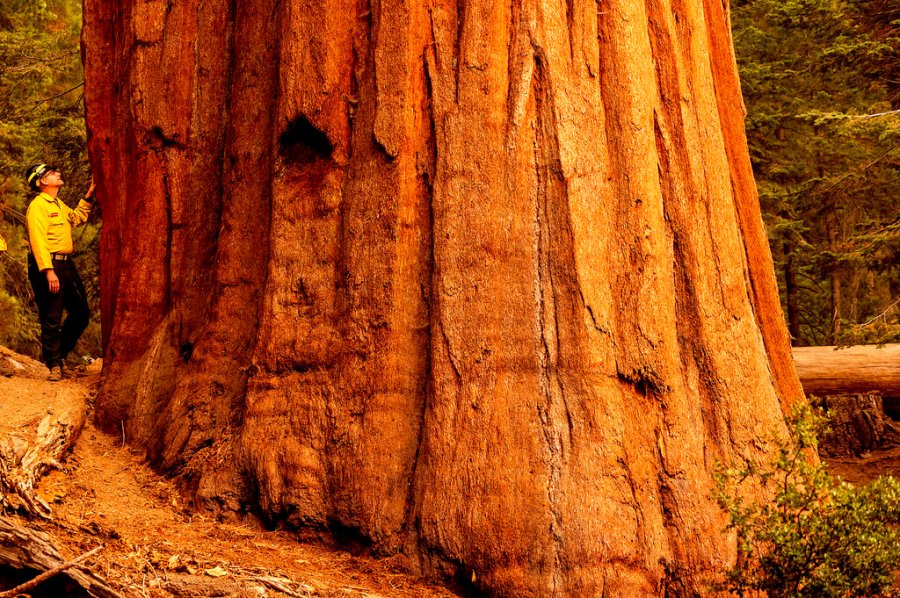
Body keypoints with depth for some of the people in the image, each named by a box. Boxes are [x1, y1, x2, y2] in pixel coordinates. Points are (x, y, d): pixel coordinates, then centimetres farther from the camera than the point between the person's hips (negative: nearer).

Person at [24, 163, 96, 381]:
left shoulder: (59, 205, 18)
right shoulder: (38, 205, -11)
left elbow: (77, 218, 37)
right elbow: (38, 240, -20)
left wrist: (89, 197, 26)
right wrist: (48, 271, -28)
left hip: (66, 265, 9)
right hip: (48, 266, -9)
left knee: (81, 313, 11)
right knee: (51, 319, -3)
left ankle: (59, 353, 26)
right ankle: (54, 365, 6)